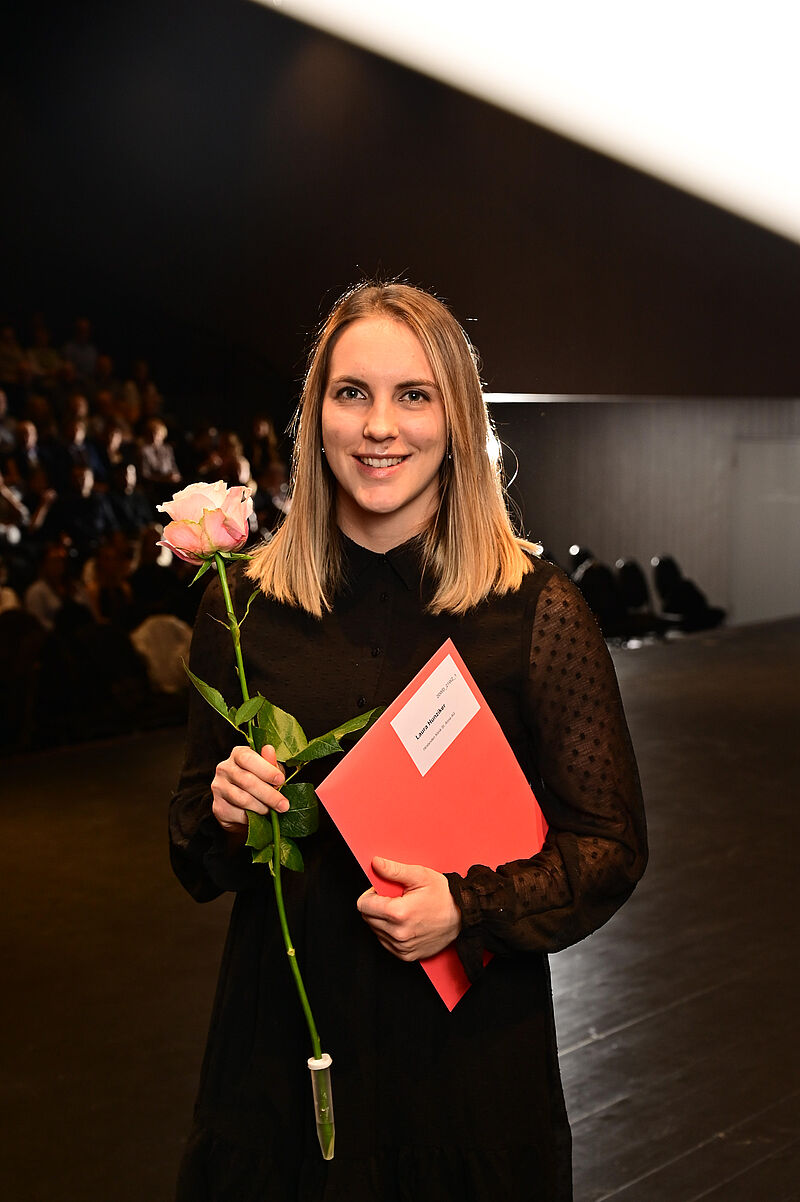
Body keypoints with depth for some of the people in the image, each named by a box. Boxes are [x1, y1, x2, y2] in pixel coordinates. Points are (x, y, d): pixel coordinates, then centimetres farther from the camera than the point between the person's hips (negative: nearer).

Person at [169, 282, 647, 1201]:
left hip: (470, 1032, -2)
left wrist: (471, 909, -19)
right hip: (282, 1023, 2)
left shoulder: (539, 612, -10)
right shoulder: (244, 604, -2)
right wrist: (223, 811, -13)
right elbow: (196, 856, 9)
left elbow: (611, 846, -4)